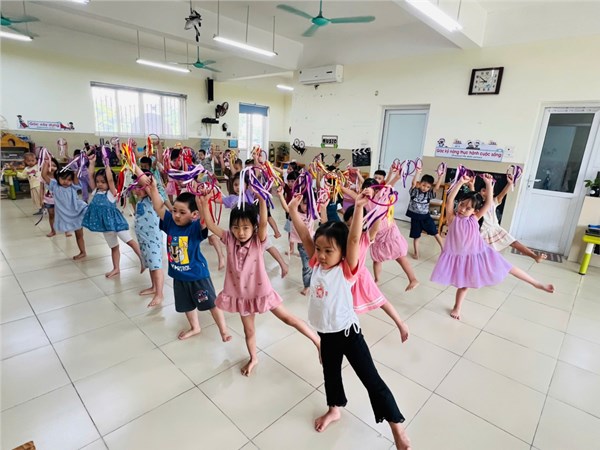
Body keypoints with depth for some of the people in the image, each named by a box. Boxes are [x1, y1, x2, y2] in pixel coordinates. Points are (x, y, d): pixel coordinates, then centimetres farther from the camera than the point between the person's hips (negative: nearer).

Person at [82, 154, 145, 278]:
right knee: (113, 247, 16)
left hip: (115, 221, -6)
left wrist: (107, 164, -20)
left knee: (129, 241, -6)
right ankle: (116, 269, 24)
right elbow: (91, 176, 3)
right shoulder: (95, 191, 6)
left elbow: (110, 179, -23)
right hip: (105, 223, 7)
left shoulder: (112, 192, -10)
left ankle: (142, 260, -1)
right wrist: (92, 162, 2)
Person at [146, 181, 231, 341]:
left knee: (211, 303, 8)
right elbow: (159, 207, -6)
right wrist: (153, 188, -15)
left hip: (197, 274, -6)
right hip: (179, 276, 6)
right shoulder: (170, 222, -6)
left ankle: (223, 330, 27)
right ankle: (195, 328, 48)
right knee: (186, 304, 24)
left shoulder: (195, 227, -22)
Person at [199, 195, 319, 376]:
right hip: (241, 294, 4)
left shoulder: (258, 241, -18)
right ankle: (253, 359, 46)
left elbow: (264, 223, -36)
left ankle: (317, 341, 22)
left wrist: (262, 200, -49)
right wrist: (204, 203, -27)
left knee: (288, 318, 7)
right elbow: (210, 225, -14)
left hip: (261, 291, -3)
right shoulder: (230, 240, -8)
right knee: (248, 330, 21)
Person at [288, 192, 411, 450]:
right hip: (326, 334, 6)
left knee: (371, 380, 6)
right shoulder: (317, 265, -4)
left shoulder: (347, 270, -19)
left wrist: (358, 208, -41)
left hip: (347, 332, -5)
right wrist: (293, 210, -8)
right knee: (330, 373, 26)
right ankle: (334, 410, 52)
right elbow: (305, 237, -6)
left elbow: (354, 240, -32)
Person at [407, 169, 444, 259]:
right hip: (415, 217, -1)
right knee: (416, 236, 8)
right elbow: (413, 183, -24)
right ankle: (416, 253, 17)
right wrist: (417, 172, -35)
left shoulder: (429, 194, -2)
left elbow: (436, 187, -17)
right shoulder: (414, 192, -7)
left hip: (425, 216, 1)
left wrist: (440, 177, -28)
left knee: (435, 233, 5)